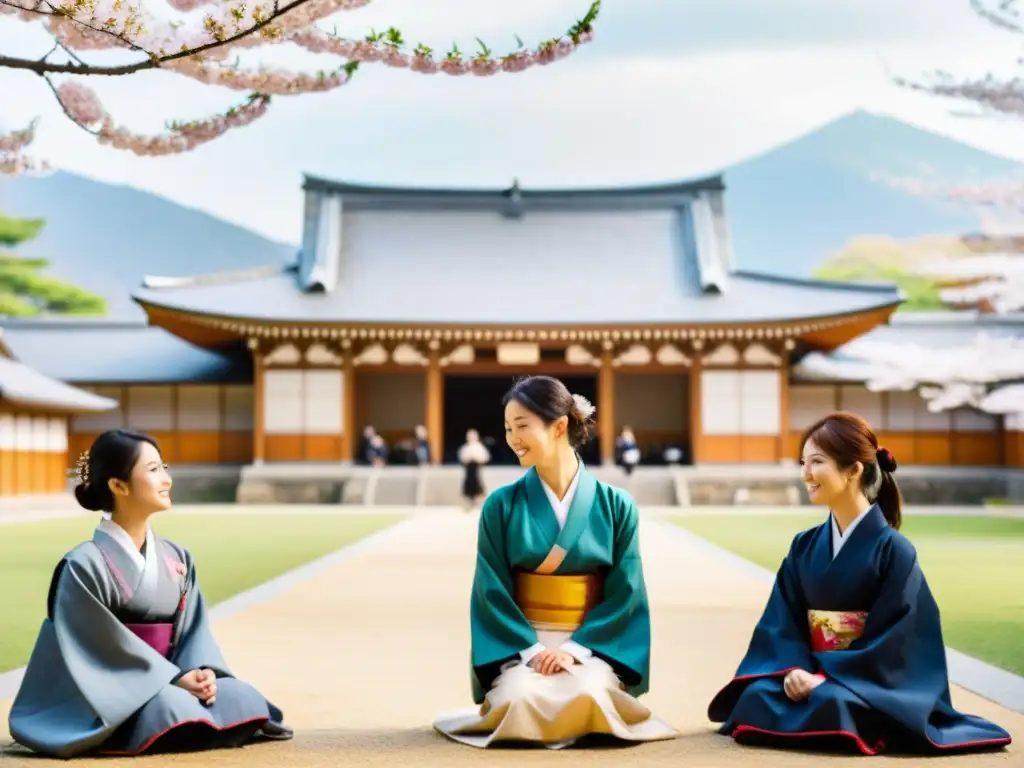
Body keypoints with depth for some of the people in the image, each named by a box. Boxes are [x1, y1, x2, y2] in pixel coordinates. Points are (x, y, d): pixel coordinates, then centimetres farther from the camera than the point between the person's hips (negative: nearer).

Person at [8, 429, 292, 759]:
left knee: (244, 699, -17)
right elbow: (103, 648, -16)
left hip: (164, 683, 7)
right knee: (176, 709, -36)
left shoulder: (177, 559, 8)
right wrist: (175, 679, -20)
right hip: (105, 698, -7)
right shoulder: (85, 565, -13)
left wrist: (202, 673, -15)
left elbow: (193, 629, 7)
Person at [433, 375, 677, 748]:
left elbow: (624, 593, -3)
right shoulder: (501, 506, -1)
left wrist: (575, 648, -14)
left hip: (593, 645, 0)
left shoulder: (615, 505, -1)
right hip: (519, 644, 0)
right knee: (522, 700, -32)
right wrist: (532, 650, -16)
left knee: (586, 697, -33)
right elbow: (493, 593, -3)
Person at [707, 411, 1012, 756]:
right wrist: (794, 669, -18)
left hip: (871, 683, -4)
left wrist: (827, 678, -22)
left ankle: (868, 726, -5)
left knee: (830, 706, -37)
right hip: (813, 673, 4)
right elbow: (783, 621, 3)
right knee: (756, 699, -26)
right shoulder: (804, 546, 7)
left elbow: (892, 639, -15)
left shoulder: (893, 550, -10)